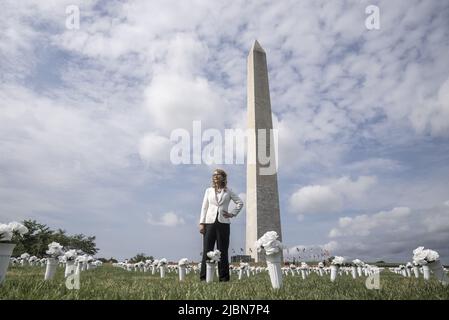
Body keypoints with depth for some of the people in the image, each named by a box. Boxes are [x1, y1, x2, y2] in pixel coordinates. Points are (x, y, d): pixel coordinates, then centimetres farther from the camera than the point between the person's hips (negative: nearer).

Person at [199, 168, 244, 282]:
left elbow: (240, 202, 13)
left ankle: (223, 277, 9)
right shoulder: (209, 191, 12)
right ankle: (204, 276, 6)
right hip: (210, 222, 1)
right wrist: (202, 223, 1)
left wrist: (233, 214, 3)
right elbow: (204, 207, 9)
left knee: (223, 250, 2)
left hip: (223, 223, -1)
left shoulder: (228, 191, 8)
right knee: (207, 250, -1)